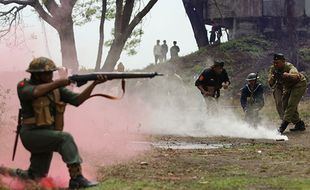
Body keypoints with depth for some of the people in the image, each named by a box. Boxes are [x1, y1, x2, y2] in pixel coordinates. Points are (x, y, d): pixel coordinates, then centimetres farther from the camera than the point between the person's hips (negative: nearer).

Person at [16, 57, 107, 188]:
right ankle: (77, 178, -30)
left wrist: (94, 83, -16)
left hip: (47, 136, 7)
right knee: (65, 138, -28)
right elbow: (36, 92, -32)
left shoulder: (56, 88, 5)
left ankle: (21, 174, 42)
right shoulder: (23, 86, -8)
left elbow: (77, 100, -4)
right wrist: (58, 83, -25)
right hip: (32, 135, -7)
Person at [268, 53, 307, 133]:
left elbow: (296, 76, -53)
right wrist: (272, 78, -40)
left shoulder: (289, 66, -34)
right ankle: (299, 124, 15)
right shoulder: (273, 69, -14)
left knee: (291, 104, -19)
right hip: (288, 87, 8)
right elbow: (271, 84, -17)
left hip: (299, 84, -8)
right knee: (285, 105, 7)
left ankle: (283, 126, -21)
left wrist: (284, 75, -68)